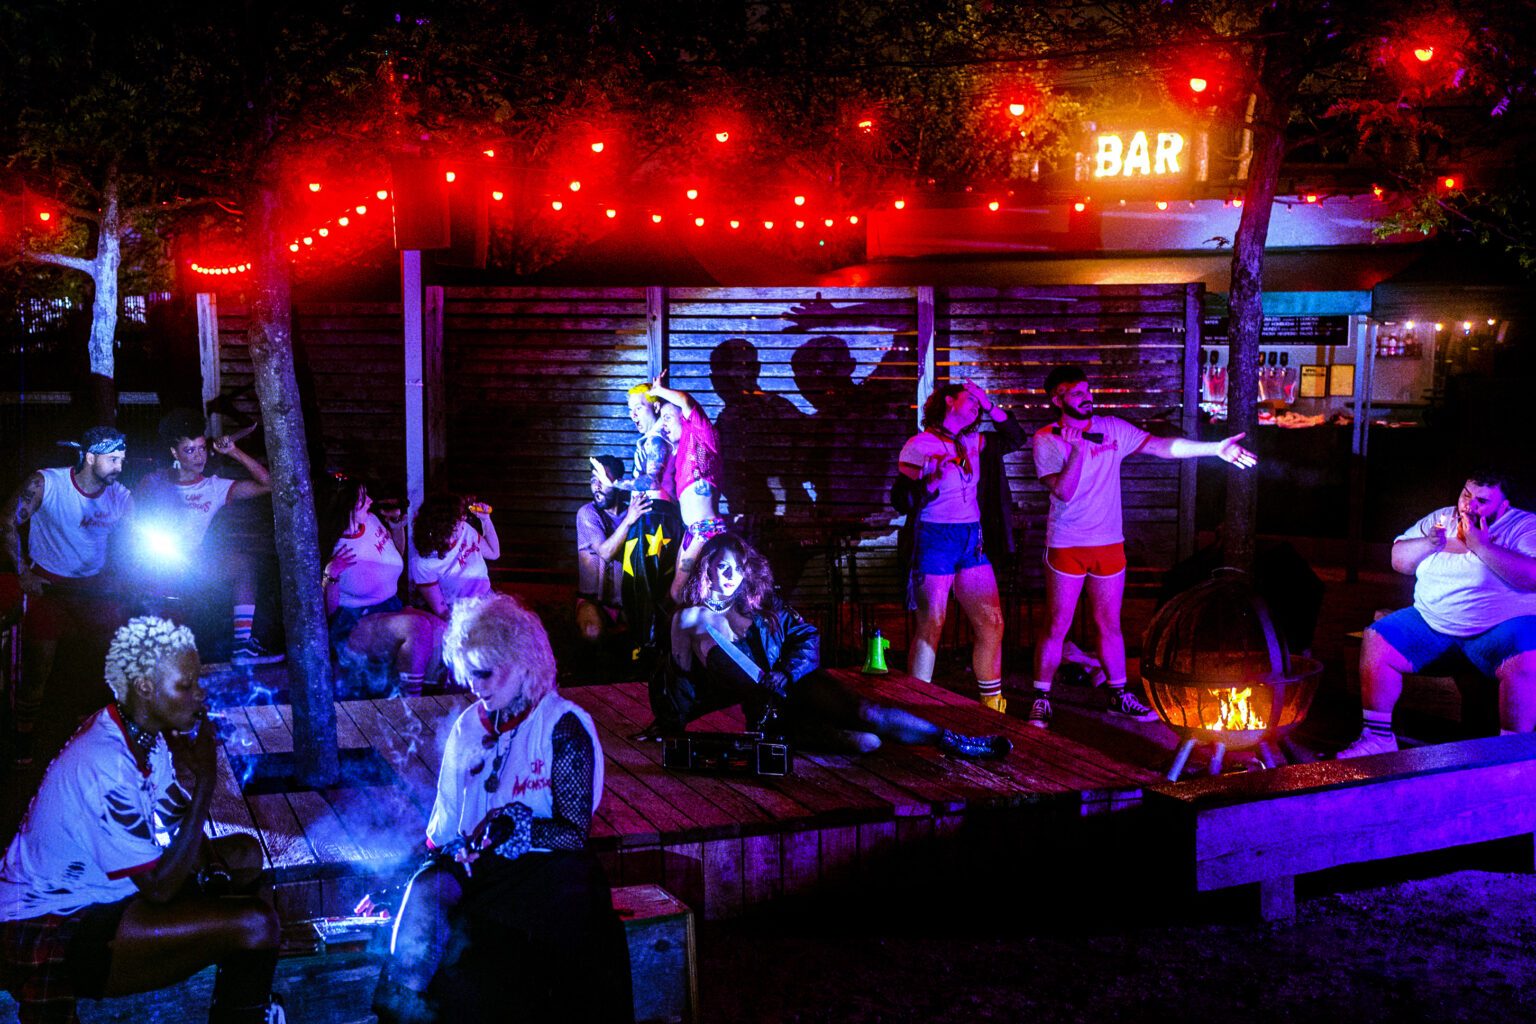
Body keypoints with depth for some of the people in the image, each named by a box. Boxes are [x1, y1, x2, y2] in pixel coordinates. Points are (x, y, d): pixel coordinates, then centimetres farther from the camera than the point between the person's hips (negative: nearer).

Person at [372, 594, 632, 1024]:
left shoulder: (564, 726, -4)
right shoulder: (470, 725, 14)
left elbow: (575, 832, -6)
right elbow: (447, 816, 16)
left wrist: (520, 826, -22)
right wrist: (448, 845, -6)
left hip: (543, 869, -5)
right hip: (470, 865, 5)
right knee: (424, 902, -26)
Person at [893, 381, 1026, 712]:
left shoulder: (973, 443, 13)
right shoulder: (918, 446, -6)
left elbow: (1016, 439, 23)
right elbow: (902, 502, -10)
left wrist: (989, 406, 11)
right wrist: (934, 480, -26)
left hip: (972, 541, 6)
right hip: (933, 539, -6)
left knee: (992, 624, 2)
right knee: (931, 628, -7)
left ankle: (992, 704, 13)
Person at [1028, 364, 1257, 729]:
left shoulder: (1112, 429, 5)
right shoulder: (1046, 439, -7)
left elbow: (1161, 445, 1)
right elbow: (1063, 492, -17)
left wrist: (1215, 448, -5)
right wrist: (1079, 449, -26)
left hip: (1109, 544, 4)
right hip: (1066, 546, -4)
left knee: (1110, 625, 11)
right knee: (1057, 627, -1)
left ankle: (1119, 694, 24)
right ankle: (1041, 699, 10)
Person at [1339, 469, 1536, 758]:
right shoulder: (1441, 519, 13)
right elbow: (1398, 560, 12)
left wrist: (1481, 546, -20)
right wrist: (1430, 542, -7)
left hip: (1500, 627, -5)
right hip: (1431, 623, 5)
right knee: (1375, 642, -12)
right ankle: (1378, 739, -3)